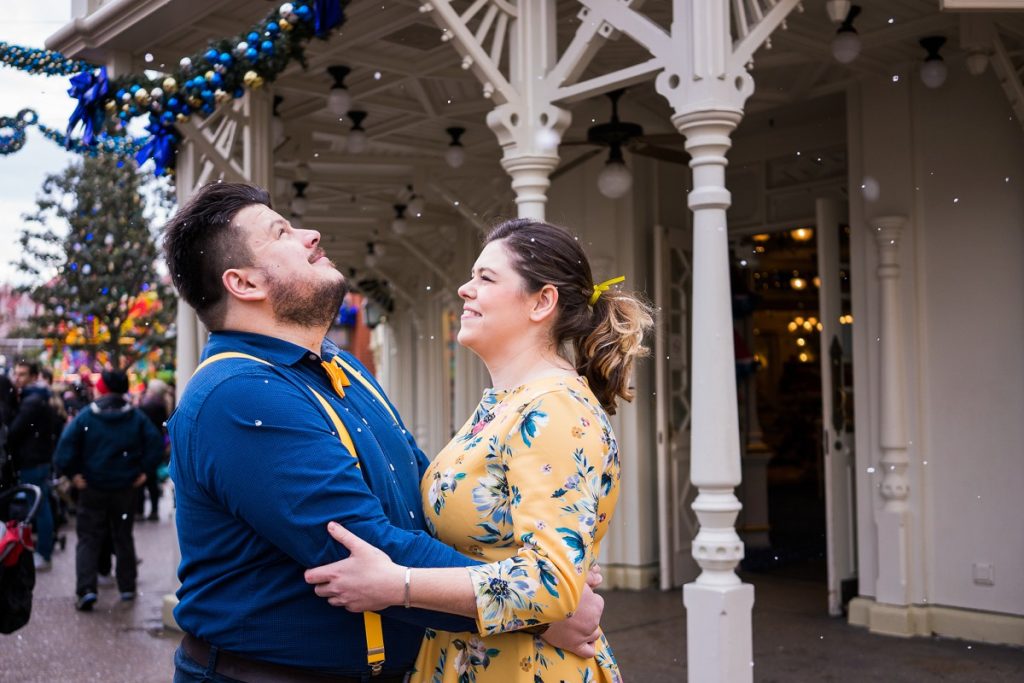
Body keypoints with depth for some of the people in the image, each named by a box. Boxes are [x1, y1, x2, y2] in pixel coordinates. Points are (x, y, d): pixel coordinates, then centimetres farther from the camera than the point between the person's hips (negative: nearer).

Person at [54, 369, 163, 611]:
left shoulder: (85, 416, -5)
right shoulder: (137, 418, -1)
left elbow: (66, 445, -15)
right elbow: (156, 443, -9)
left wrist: (73, 473, -9)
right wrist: (143, 470, -4)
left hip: (92, 489, -2)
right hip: (126, 488, 2)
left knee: (88, 539, 4)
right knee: (123, 537, 15)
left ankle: (86, 589, -12)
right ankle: (127, 587, 20)